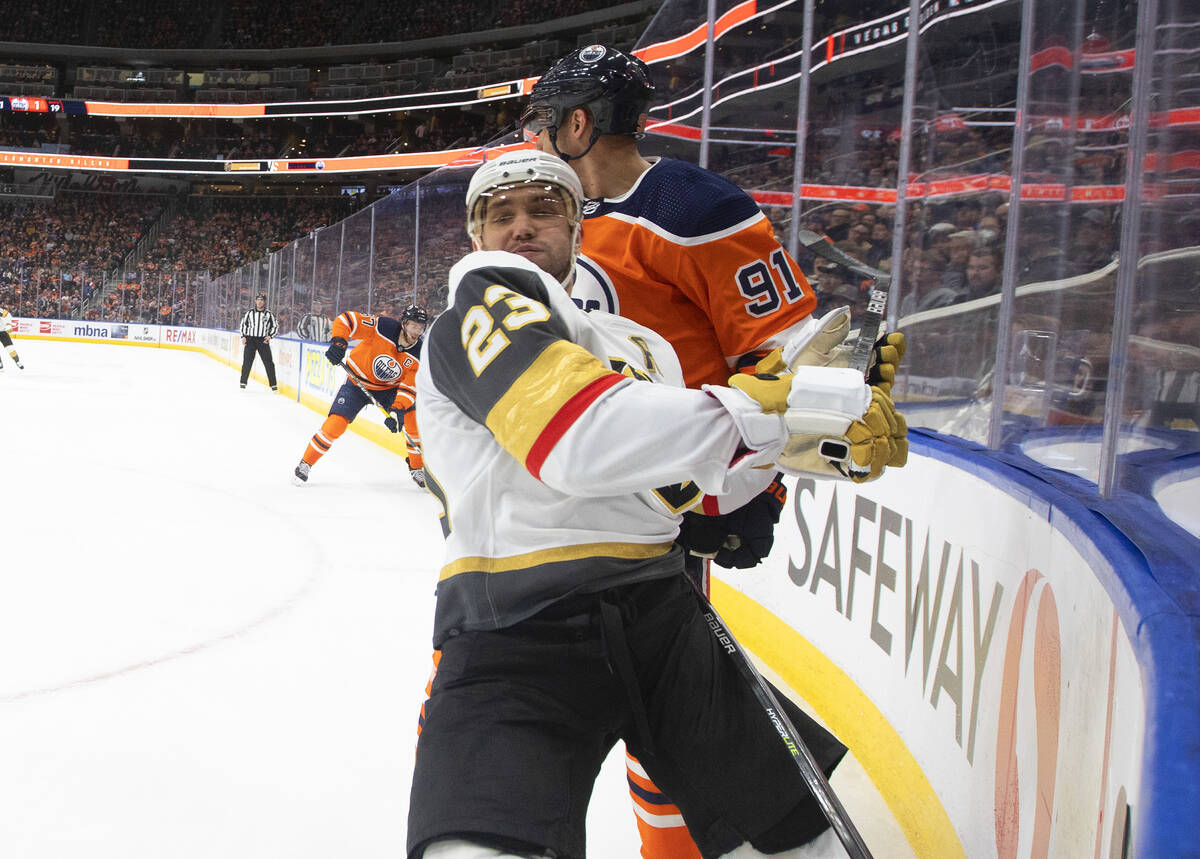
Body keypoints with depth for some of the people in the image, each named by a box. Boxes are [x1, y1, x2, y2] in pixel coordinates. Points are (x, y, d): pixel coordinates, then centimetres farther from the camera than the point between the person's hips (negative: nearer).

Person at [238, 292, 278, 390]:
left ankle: (273, 384, -2)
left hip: (263, 341, -1)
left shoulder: (269, 314, 4)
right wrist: (243, 336, 3)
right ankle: (243, 381, 9)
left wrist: (270, 336, -3)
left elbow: (275, 326, 11)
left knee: (268, 362, -6)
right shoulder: (250, 313, 6)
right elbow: (243, 324, 14)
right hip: (250, 339, 1)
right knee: (247, 361, -3)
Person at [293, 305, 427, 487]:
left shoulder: (418, 355, -17)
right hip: (358, 381, -3)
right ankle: (306, 463, 6)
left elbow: (410, 388, -19)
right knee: (335, 423, -14)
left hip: (389, 388, 3)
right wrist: (338, 342, -38)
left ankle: (417, 468, 7)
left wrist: (397, 411, -32)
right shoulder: (383, 327, -26)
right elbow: (346, 320, -23)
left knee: (413, 418, -14)